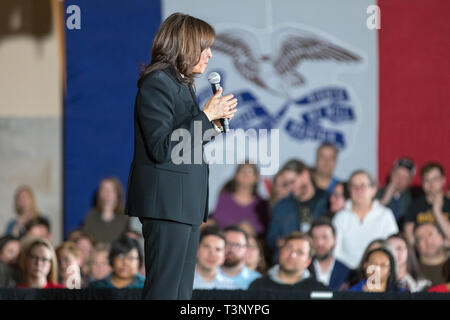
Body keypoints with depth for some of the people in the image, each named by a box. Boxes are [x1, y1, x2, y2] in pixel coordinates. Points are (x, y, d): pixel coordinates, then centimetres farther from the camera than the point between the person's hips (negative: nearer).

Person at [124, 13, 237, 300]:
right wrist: (206, 115, -17)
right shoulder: (157, 83, -12)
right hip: (167, 202, -10)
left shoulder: (182, 84, 18)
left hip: (185, 203, 10)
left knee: (182, 292, 10)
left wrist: (216, 122, 8)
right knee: (164, 291, -10)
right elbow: (161, 149, -21)